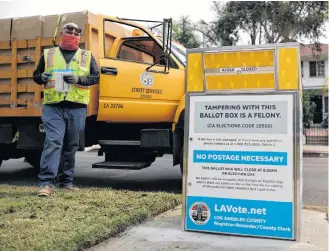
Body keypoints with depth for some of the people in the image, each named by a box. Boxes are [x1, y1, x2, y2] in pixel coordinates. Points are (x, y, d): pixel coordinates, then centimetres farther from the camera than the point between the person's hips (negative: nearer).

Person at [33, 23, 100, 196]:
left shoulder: (87, 56, 13)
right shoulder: (48, 54, 14)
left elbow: (95, 77, 5)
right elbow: (36, 75, 18)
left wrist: (78, 79, -12)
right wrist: (42, 77, -6)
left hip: (77, 108, 1)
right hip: (53, 107, -1)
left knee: (71, 146, 9)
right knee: (53, 142, -13)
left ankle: (66, 181, 20)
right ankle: (46, 182, -12)